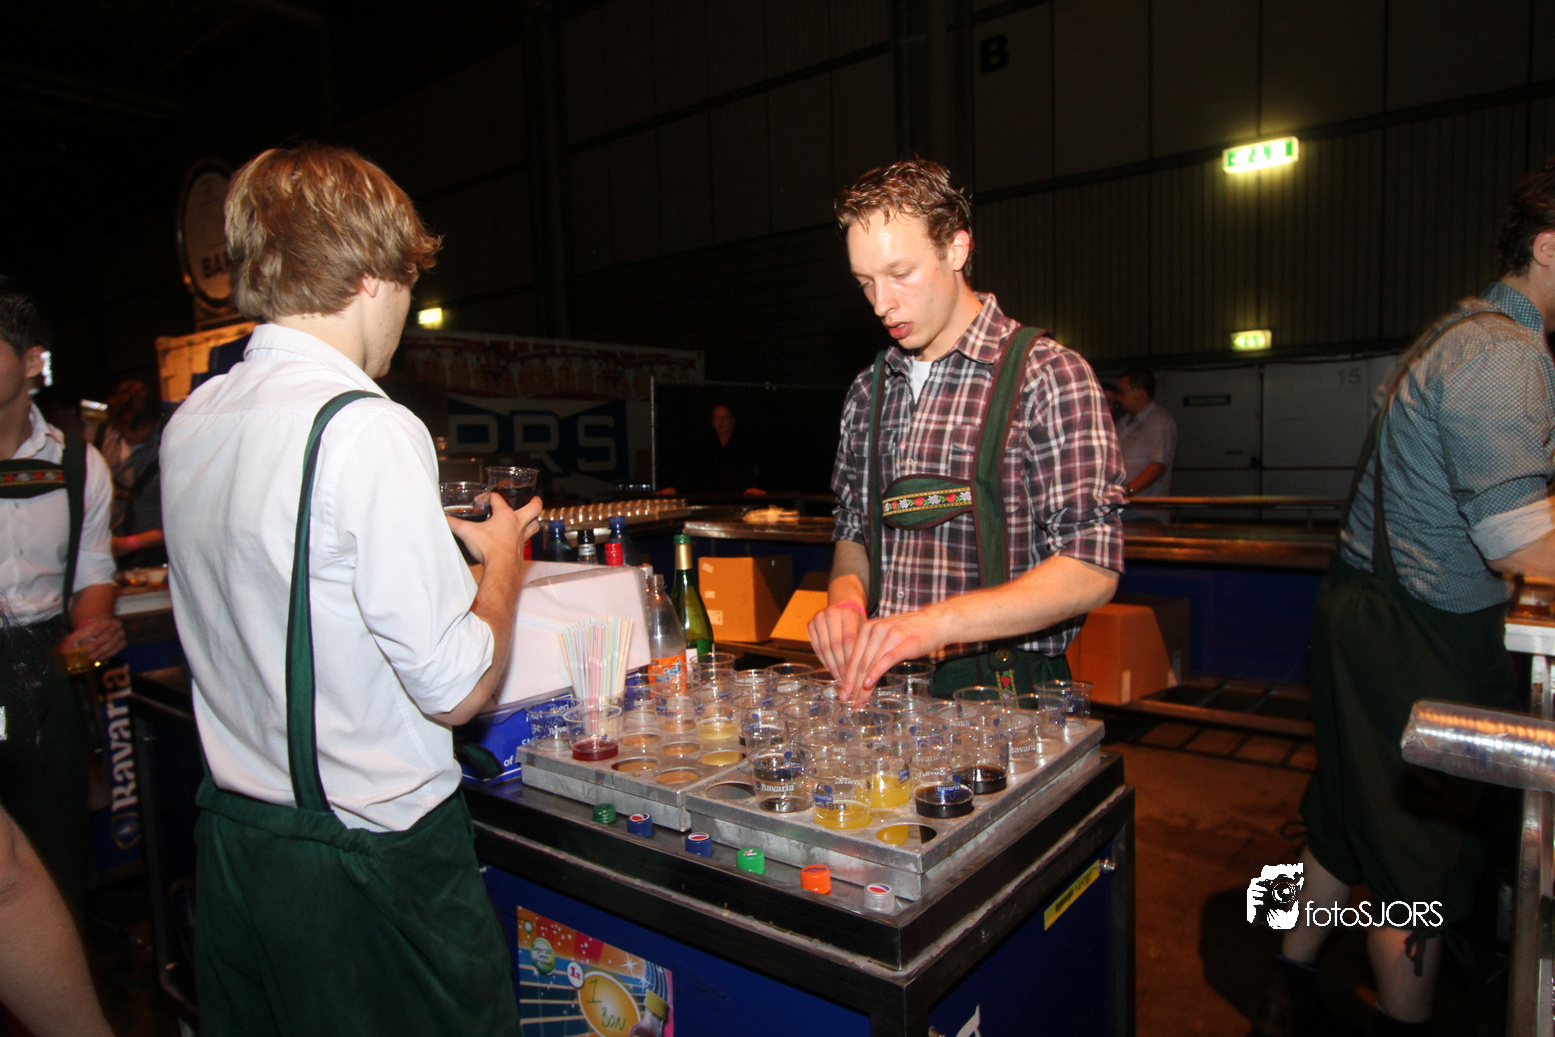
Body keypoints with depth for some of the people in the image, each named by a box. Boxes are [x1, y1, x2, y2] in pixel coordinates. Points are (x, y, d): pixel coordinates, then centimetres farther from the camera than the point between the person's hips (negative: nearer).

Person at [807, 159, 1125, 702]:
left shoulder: (1048, 376, -6)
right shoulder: (869, 391, 13)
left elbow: (1091, 570, -11)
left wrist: (934, 622, -22)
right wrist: (846, 594, -1)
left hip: (999, 696, -4)